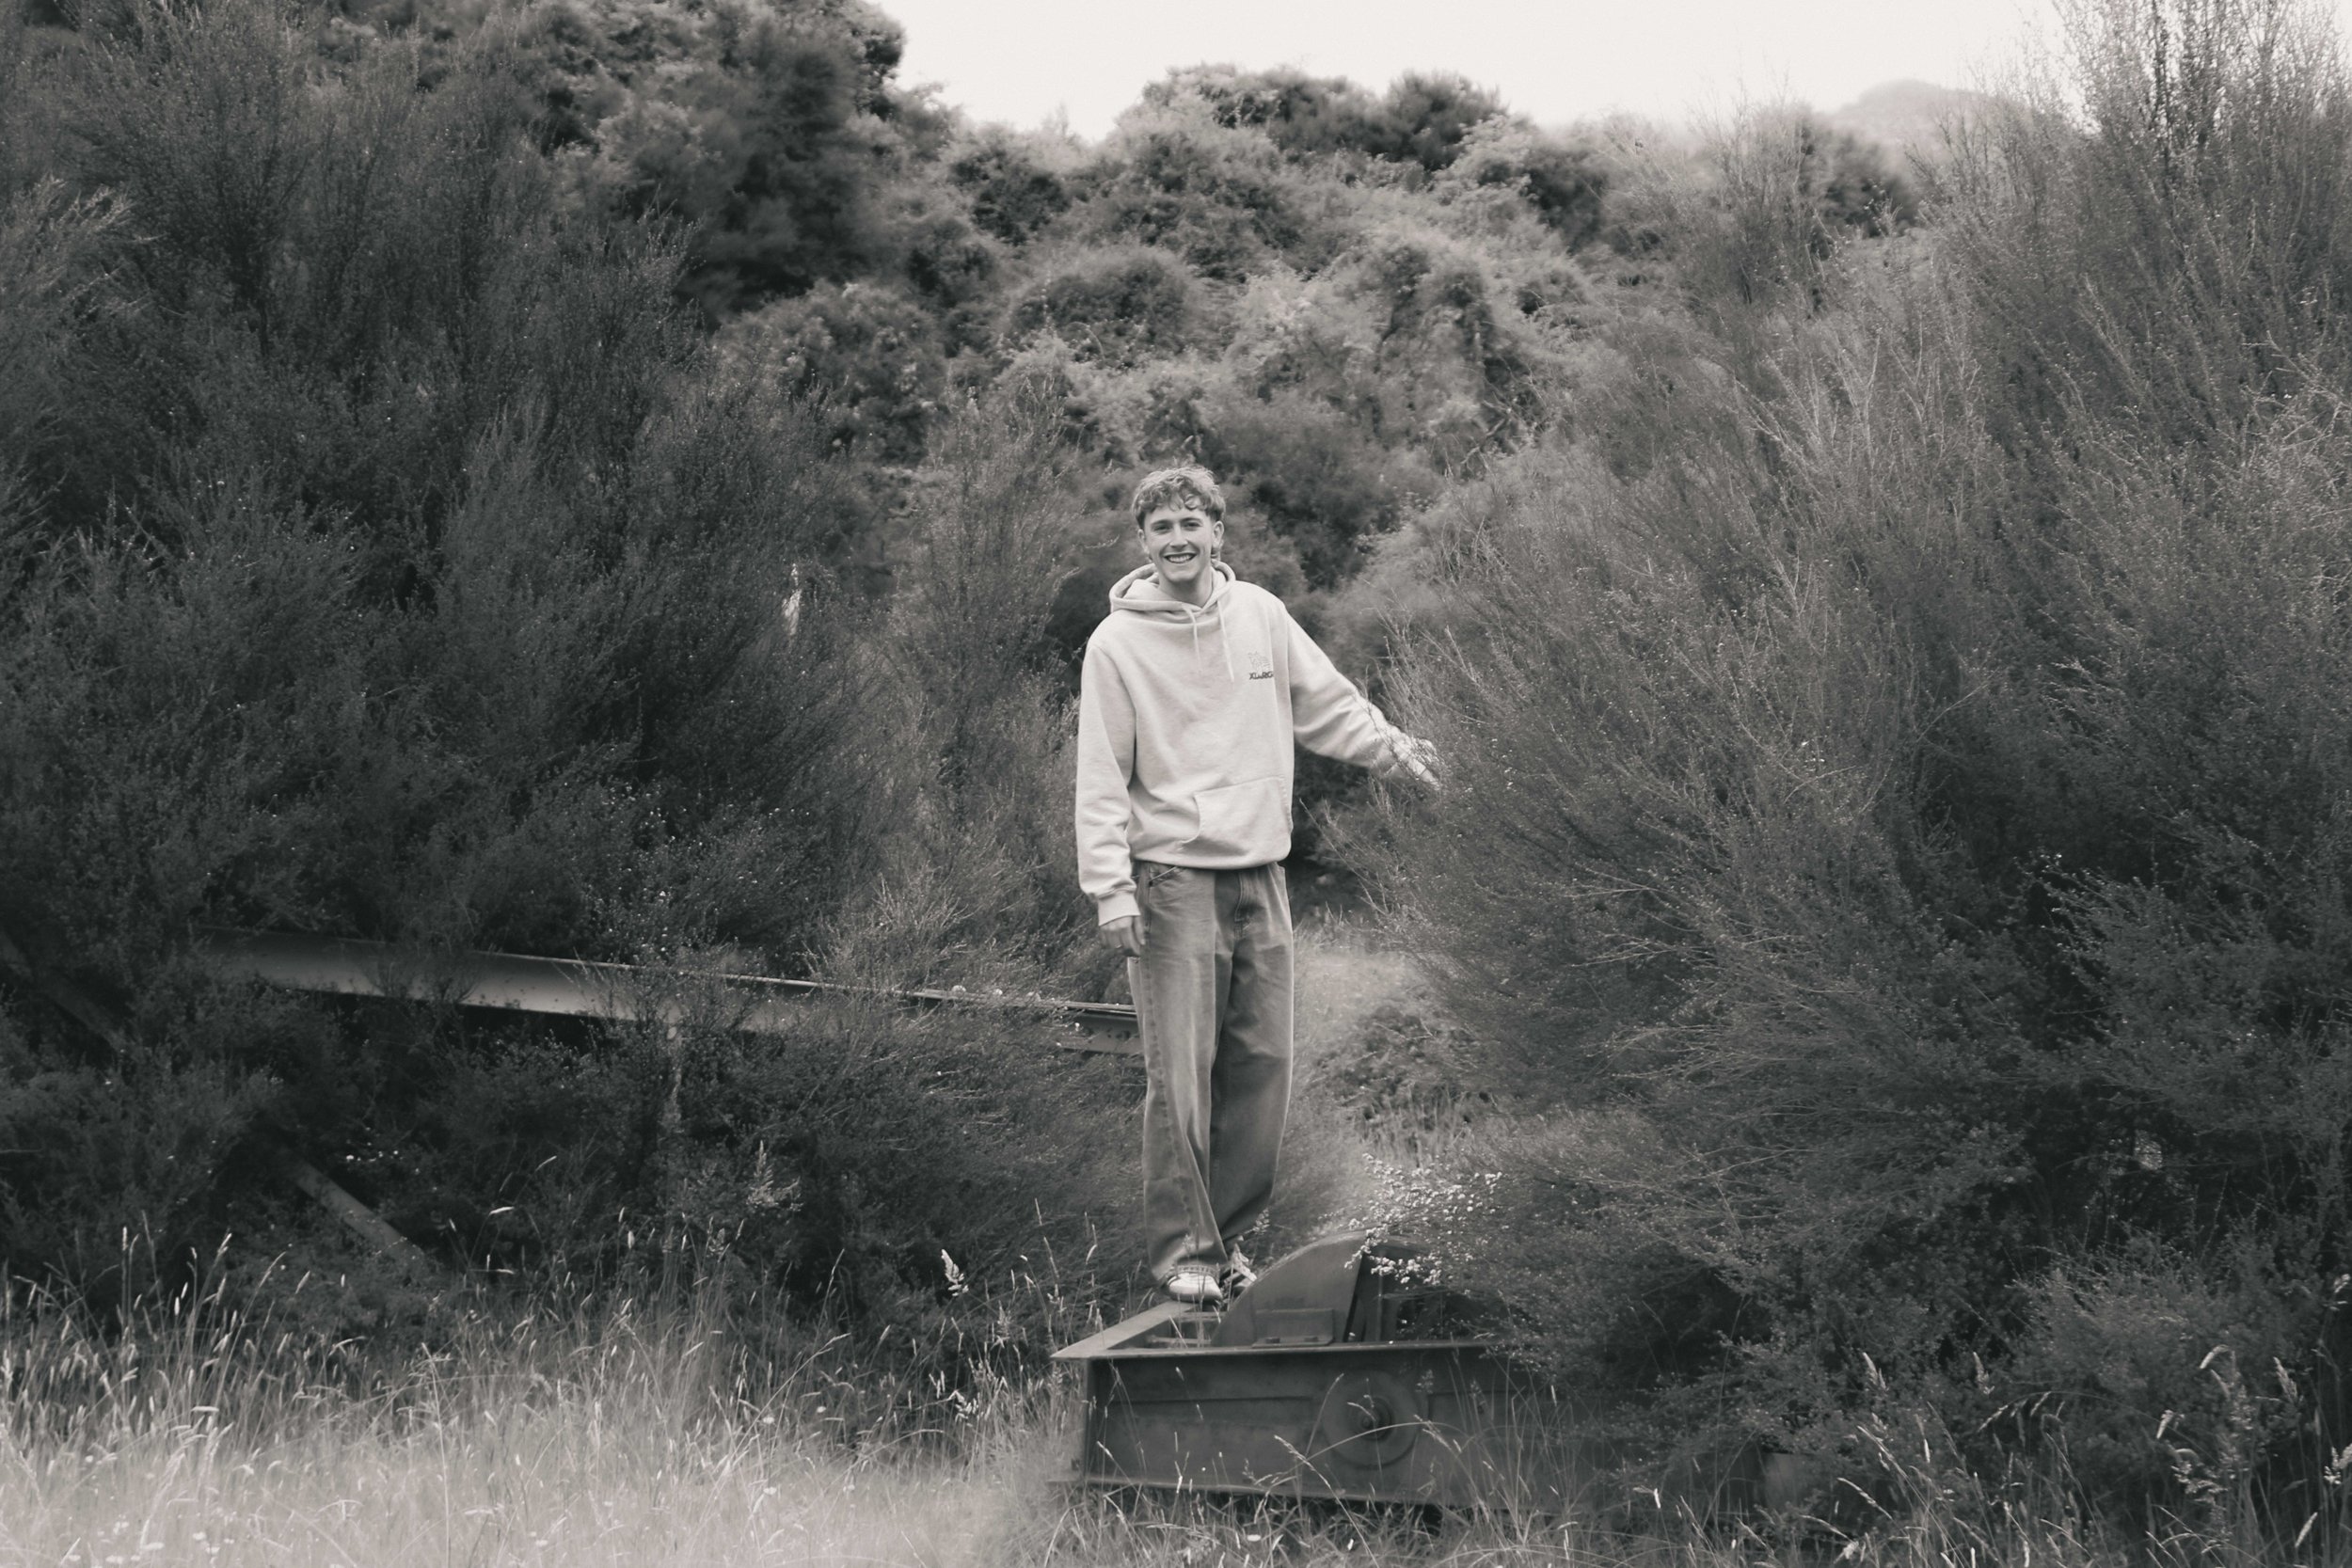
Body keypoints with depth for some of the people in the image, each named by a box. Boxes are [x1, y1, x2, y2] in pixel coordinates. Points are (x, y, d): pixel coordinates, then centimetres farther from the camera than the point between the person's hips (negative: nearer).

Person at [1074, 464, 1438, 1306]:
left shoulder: (1259, 614, 7)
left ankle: (1227, 1233, 17)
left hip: (1259, 873, 5)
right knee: (1181, 1073, -8)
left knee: (1262, 1068, 5)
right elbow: (1102, 779, -5)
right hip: (1173, 878, -5)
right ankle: (1182, 1249, -2)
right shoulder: (1117, 644, -5)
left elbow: (1321, 700, 20)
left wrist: (1390, 747, 5)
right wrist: (1110, 891, -12)